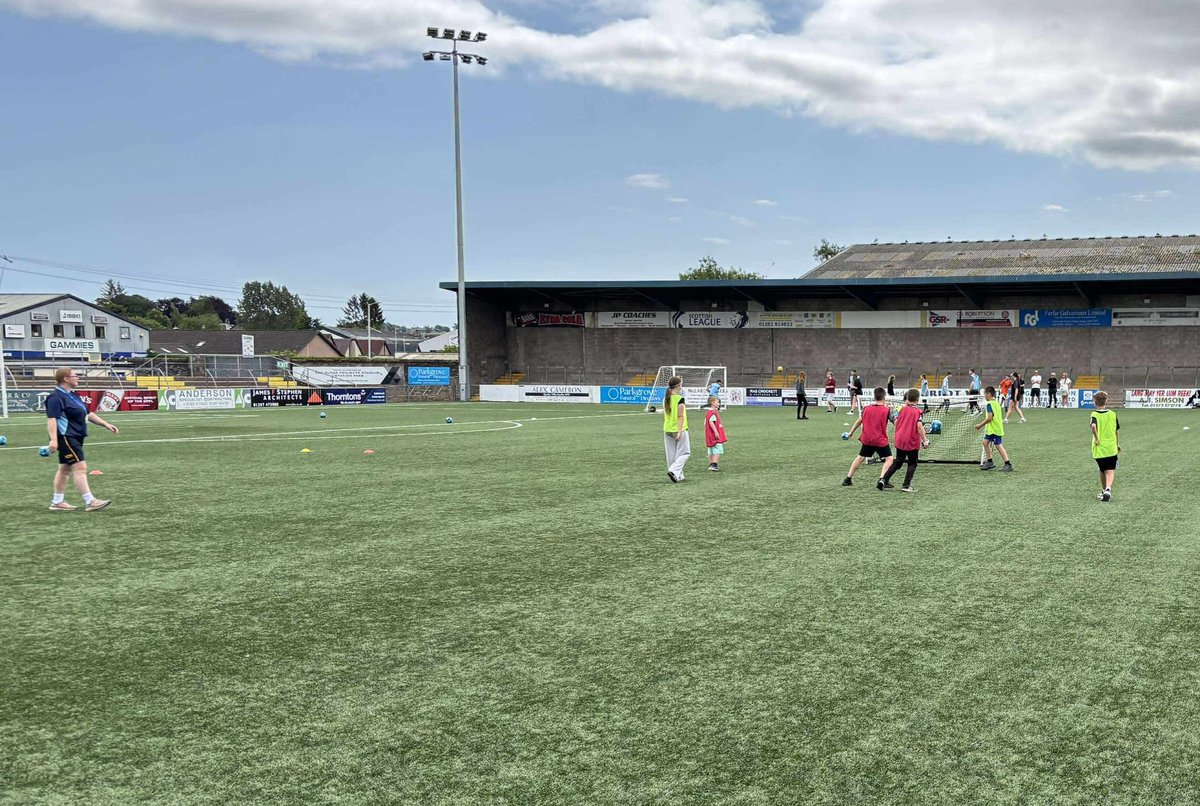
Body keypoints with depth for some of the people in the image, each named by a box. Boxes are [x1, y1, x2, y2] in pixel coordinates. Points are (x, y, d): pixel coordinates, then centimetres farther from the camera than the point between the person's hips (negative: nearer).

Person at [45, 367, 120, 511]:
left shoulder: (72, 395, 17)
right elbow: (51, 419, -24)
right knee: (80, 467, -13)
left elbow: (88, 414, 22)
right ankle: (90, 502, -15)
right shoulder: (56, 397, -15)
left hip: (75, 437, 10)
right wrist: (53, 439, -33)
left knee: (65, 469, 13)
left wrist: (106, 424, 15)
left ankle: (57, 502, 19)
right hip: (66, 438, -10)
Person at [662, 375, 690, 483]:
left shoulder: (666, 399, 6)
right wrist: (680, 432, -18)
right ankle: (674, 471, -14)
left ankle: (678, 476, 17)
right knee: (684, 453, 4)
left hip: (667, 430, 7)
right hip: (679, 429, -6)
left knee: (671, 454, 12)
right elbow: (680, 417, -16)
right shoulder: (680, 399, -14)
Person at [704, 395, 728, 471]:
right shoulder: (713, 412, -14)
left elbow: (705, 423, 21)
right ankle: (714, 465, -18)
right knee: (718, 450, -10)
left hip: (710, 436, 10)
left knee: (711, 451, 13)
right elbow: (711, 422, -25)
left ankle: (711, 465, 16)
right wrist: (716, 432, -27)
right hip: (715, 436, -10)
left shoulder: (707, 412, 16)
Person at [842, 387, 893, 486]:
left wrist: (851, 432, 22)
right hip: (881, 440, -5)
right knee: (889, 459, 3)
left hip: (867, 440, 5)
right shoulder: (887, 410, -10)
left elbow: (859, 421, 12)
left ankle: (848, 479, 23)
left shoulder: (866, 408, 1)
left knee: (861, 457, 20)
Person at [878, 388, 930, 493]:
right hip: (912, 442, -5)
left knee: (897, 462, 18)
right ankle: (906, 486, 3)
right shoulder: (917, 411, -10)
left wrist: (897, 433, 20)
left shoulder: (902, 409, 3)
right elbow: (919, 425, -19)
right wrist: (925, 440, -16)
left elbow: (896, 422, 4)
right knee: (912, 464, 10)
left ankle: (883, 480, 10)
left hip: (900, 440, 5)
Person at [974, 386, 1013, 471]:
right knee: (985, 442, 16)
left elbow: (990, 418, -22)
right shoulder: (997, 403, 14)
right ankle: (989, 462, 19)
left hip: (994, 429, -10)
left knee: (998, 446, -8)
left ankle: (1008, 464, -9)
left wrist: (980, 425, -12)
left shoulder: (989, 404, -15)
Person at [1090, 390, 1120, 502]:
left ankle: (1104, 491, 28)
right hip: (1111, 448, 0)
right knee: (1110, 471, -3)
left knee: (1102, 471, 17)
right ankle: (1108, 489, -26)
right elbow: (1117, 430, 10)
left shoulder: (1095, 415, -6)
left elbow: (1093, 426, -28)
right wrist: (1118, 444, 23)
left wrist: (1096, 438, -16)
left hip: (1099, 448, 0)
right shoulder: (1113, 414, 3)